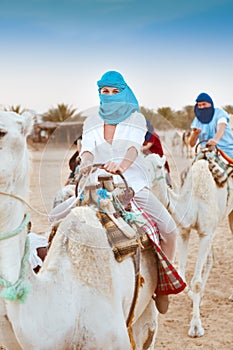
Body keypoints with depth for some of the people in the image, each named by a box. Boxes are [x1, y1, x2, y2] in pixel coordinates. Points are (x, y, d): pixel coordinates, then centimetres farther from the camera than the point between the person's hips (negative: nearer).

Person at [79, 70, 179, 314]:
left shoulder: (136, 119, -1)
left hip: (134, 184, -1)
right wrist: (86, 163, -35)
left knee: (169, 229, -12)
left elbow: (134, 147, -20)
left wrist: (122, 166, -42)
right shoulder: (91, 123, 7)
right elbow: (87, 149, -9)